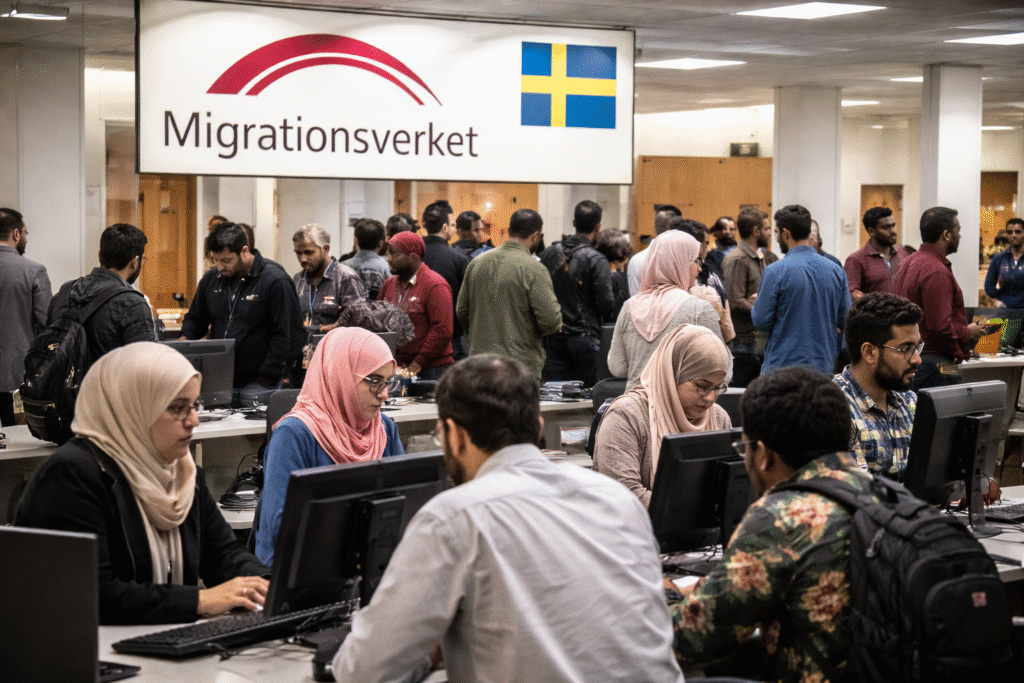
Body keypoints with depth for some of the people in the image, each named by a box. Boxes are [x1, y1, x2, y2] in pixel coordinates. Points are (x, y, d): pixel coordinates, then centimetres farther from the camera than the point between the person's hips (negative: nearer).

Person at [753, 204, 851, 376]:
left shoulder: (775, 271, -11)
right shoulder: (836, 271, 4)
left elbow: (761, 321, -8)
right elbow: (844, 319, 11)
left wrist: (755, 305, 13)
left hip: (783, 364, -5)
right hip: (824, 366, 5)